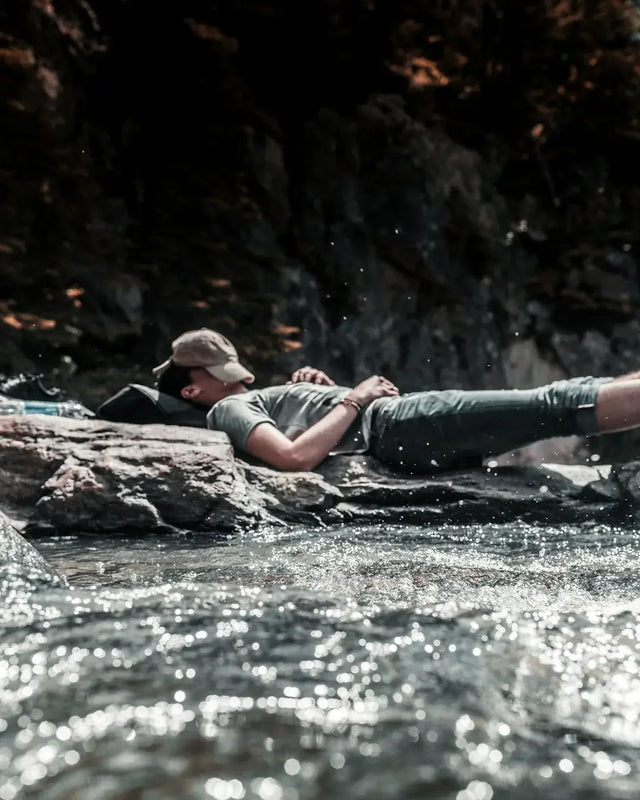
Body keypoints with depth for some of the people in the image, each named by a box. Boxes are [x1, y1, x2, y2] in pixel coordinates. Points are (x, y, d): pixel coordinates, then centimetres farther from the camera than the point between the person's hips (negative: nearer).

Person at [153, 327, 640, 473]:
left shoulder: (258, 401, 26)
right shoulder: (228, 410, -2)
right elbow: (295, 457, -21)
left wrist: (325, 387, 11)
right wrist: (354, 399, -11)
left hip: (397, 417, 9)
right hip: (397, 427, -9)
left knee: (555, 405, 4)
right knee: (559, 406, -14)